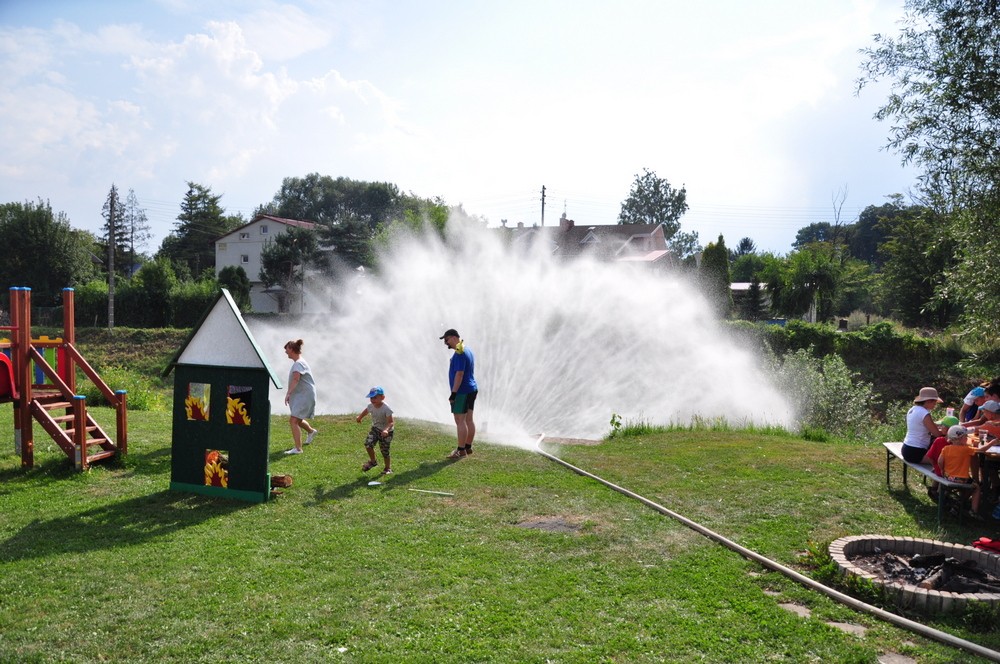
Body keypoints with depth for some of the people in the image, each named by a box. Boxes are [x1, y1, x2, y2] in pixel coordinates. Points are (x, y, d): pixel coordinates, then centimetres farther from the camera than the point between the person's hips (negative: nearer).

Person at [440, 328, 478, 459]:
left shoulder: (459, 353, -17)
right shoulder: (467, 350, 15)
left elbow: (459, 374, -23)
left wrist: (453, 393, -21)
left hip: (462, 392, -10)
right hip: (471, 389, 10)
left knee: (460, 421, -7)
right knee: (469, 420, 13)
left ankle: (461, 450, -5)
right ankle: (468, 447, 19)